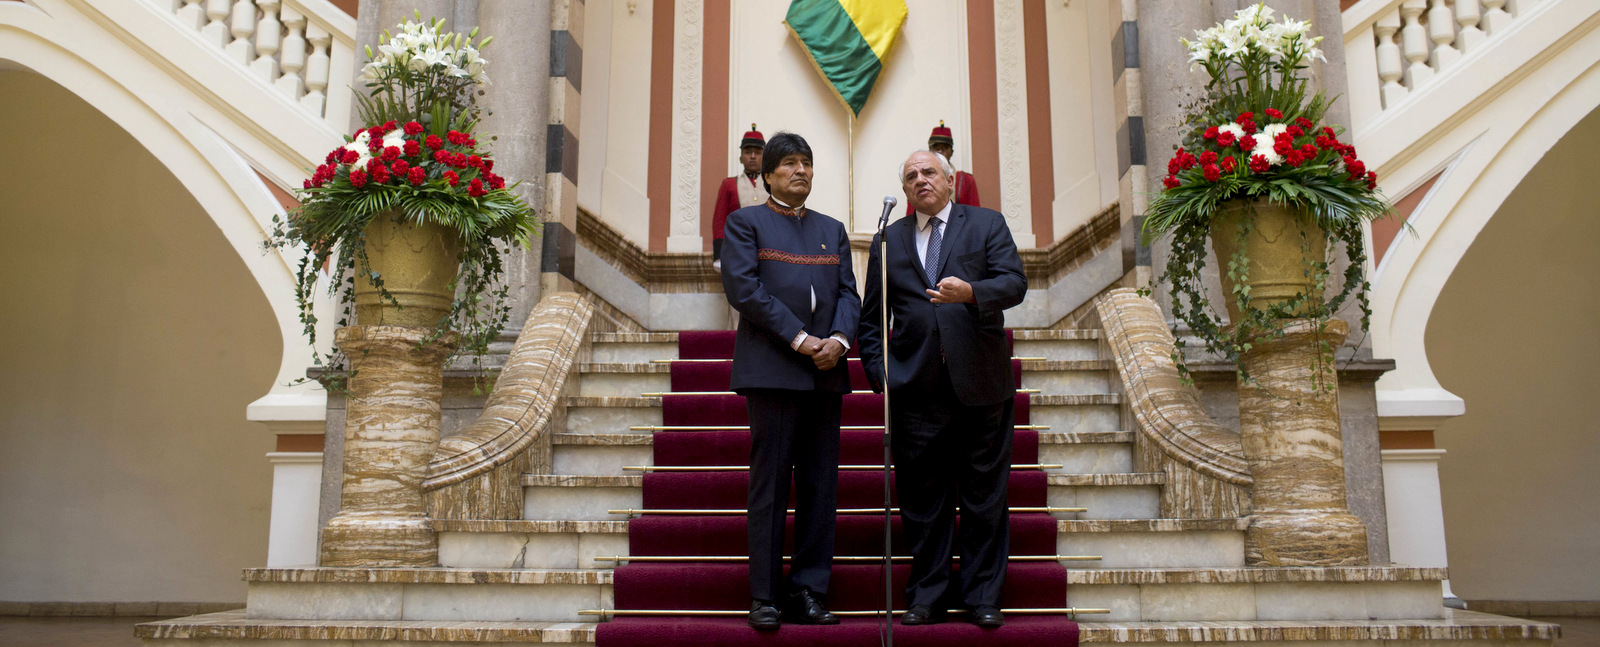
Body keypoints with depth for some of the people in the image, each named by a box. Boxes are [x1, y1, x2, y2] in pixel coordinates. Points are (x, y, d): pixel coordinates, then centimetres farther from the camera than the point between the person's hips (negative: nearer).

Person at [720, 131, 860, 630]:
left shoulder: (832, 230, 21)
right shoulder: (746, 223, 7)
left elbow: (849, 293, 14)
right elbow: (744, 289, -6)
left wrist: (839, 338, -7)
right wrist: (800, 339, -13)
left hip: (826, 371, 5)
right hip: (772, 369, -5)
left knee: (821, 486, 4)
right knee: (770, 485, -3)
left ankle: (809, 593, 10)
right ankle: (765, 597, 4)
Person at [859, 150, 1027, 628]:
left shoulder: (988, 224, 9)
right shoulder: (888, 240, 14)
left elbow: (1014, 283, -4)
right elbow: (872, 316, 15)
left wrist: (971, 292, -24)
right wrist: (879, 369, 2)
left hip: (980, 383, -1)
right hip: (916, 389, 2)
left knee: (984, 496, 4)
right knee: (922, 498, 5)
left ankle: (983, 598, 14)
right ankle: (926, 598, 15)